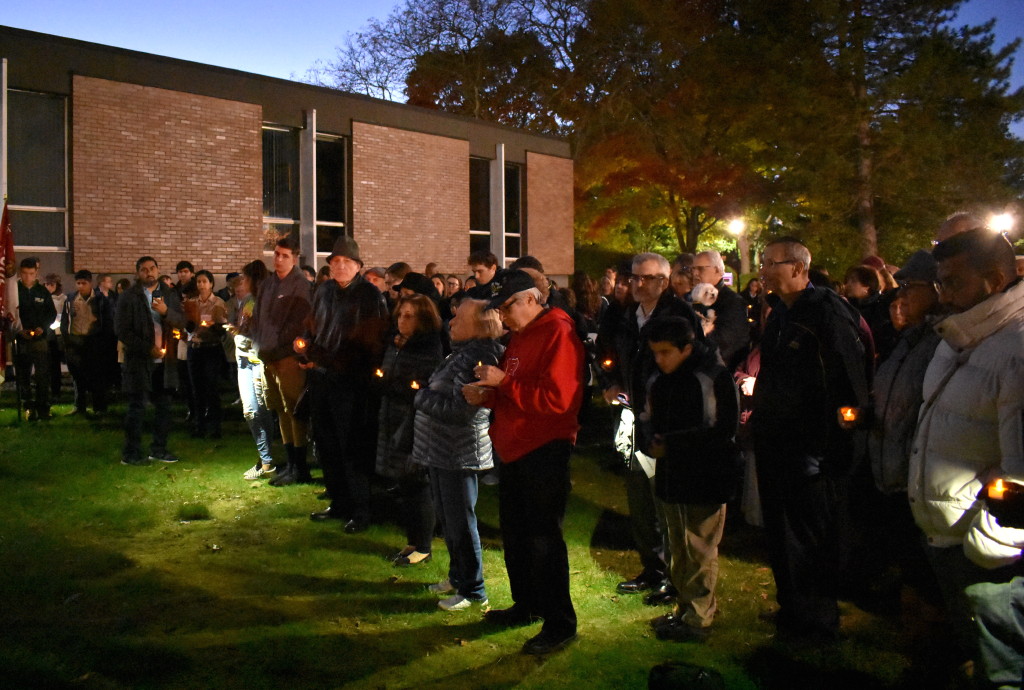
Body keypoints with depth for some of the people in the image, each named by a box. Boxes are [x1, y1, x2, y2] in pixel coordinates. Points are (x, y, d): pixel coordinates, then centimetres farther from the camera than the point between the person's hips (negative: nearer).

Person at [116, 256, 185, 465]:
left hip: (165, 360, 5)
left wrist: (166, 311, -17)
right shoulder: (129, 297, -1)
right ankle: (131, 454, 7)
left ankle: (159, 449, 21)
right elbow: (122, 330, -7)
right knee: (137, 407, -1)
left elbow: (181, 322, 3)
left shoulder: (169, 295, 12)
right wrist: (148, 349, -13)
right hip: (139, 361, -4)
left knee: (164, 406, 9)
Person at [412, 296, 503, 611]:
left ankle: (473, 590, 16)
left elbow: (459, 408, -26)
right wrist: (426, 395, -1)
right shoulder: (464, 351, 9)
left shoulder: (478, 360, -21)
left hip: (459, 453, -10)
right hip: (442, 449, 10)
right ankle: (457, 576, 38)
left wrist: (423, 397, -15)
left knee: (460, 522, 1)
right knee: (446, 516, 21)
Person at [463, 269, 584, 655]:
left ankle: (561, 624, 12)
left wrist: (503, 381, -21)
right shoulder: (519, 336, 14)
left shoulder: (559, 334, -15)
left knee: (543, 539, -2)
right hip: (514, 449, 9)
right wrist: (485, 396, 2)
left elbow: (558, 399, -24)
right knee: (514, 533, 17)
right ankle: (527, 605, 34)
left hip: (545, 450, -9)